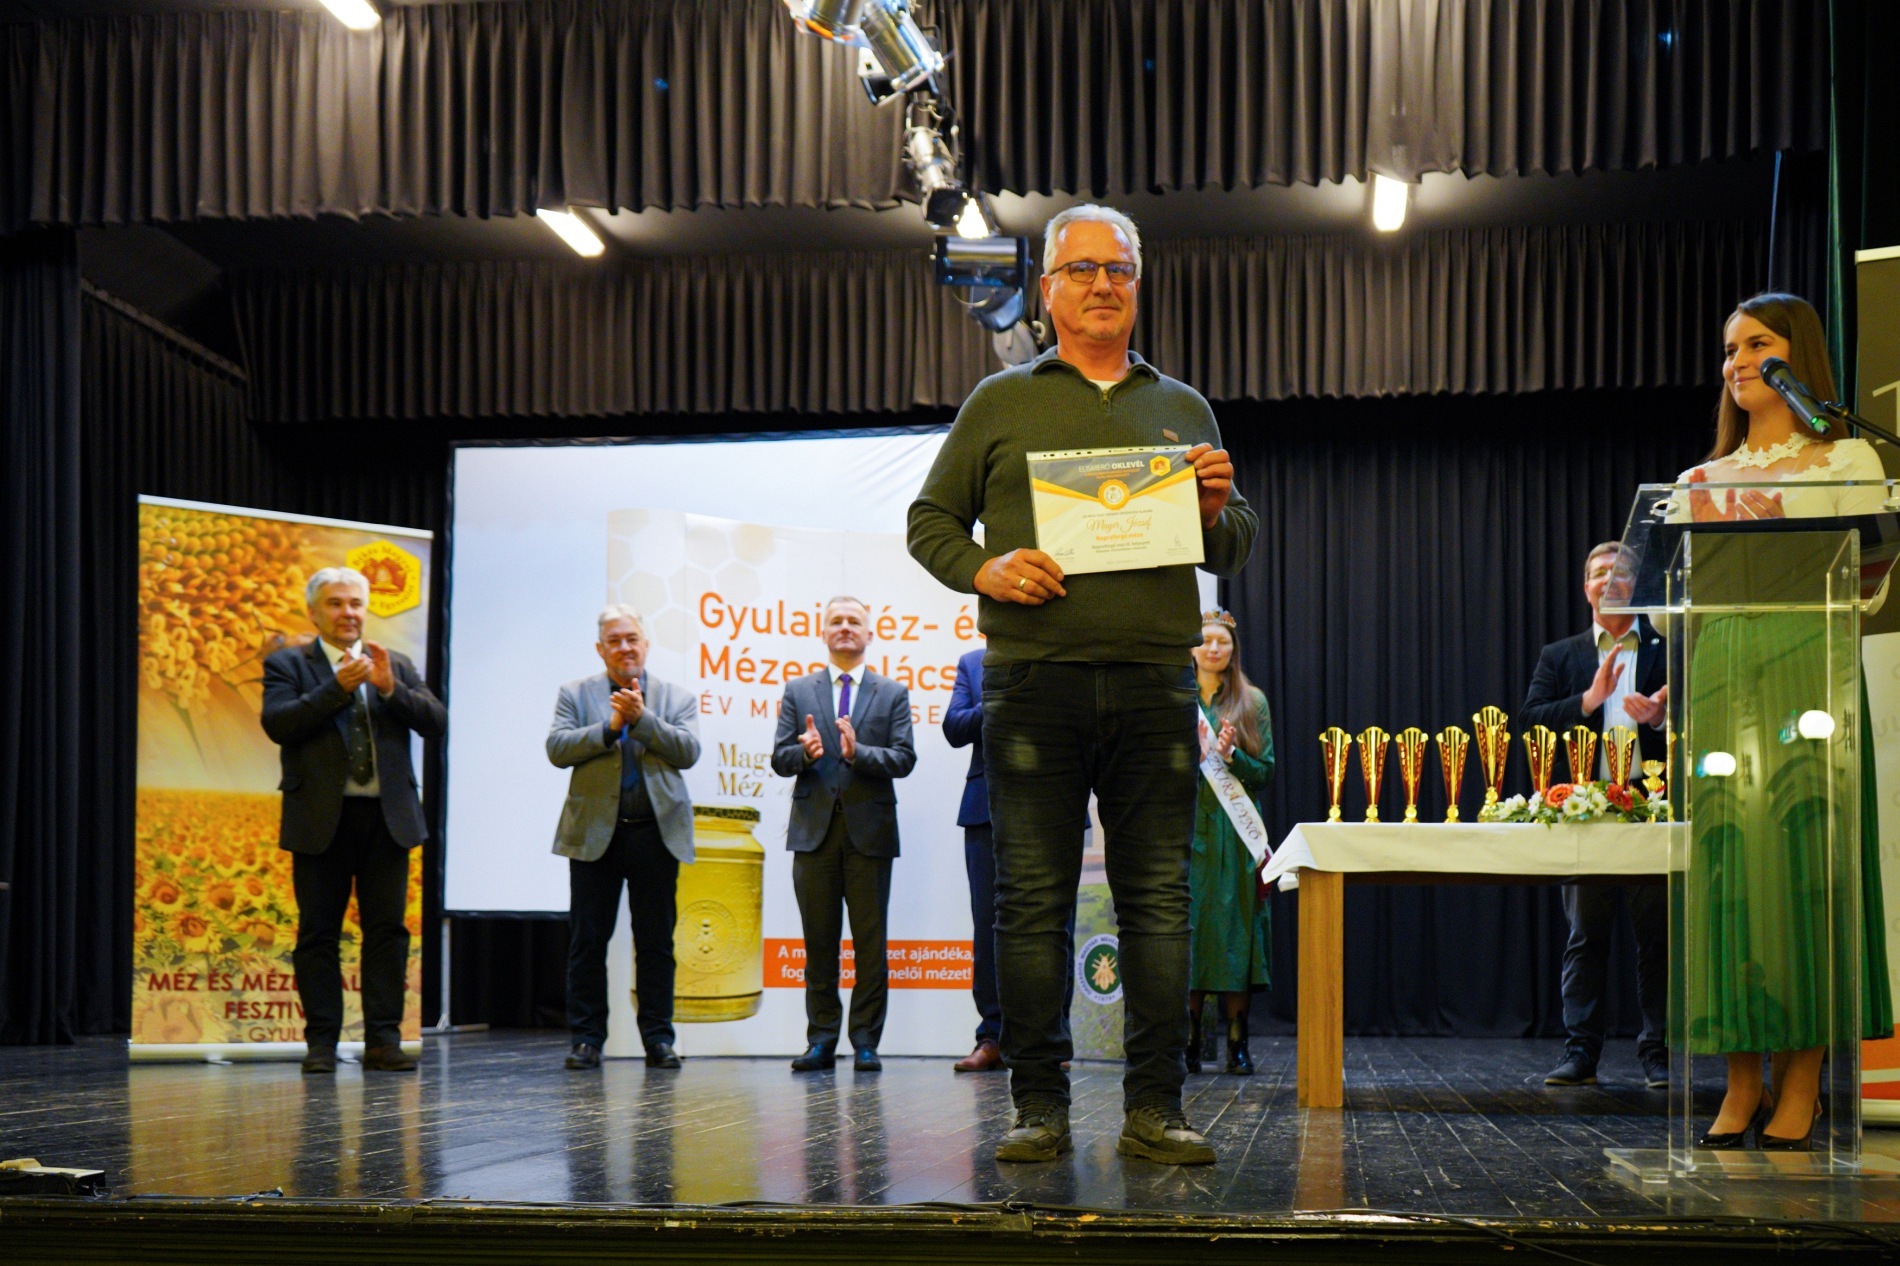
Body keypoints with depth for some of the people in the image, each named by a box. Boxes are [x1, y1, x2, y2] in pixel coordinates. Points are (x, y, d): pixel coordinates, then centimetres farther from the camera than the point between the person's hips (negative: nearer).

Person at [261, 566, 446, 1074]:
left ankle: (383, 1040, 4)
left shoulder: (396, 666, 15)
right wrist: (337, 687, -16)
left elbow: (437, 722, 4)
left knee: (388, 930, 1)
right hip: (322, 821, -2)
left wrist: (390, 688, -10)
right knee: (318, 933, 1)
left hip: (386, 817, 2)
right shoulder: (288, 664, 6)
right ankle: (321, 1043, 6)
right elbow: (277, 723, -11)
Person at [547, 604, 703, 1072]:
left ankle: (657, 1037, 10)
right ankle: (586, 1038, 9)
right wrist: (610, 726, -14)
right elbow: (557, 749, -4)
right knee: (587, 940, 2)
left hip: (656, 833, 0)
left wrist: (642, 718, -14)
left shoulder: (678, 698, 10)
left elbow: (688, 752, -4)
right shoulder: (575, 694, 10)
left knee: (656, 941, 3)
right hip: (594, 832, 0)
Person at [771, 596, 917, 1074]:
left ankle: (865, 1041, 6)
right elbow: (779, 759, 7)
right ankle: (821, 1040, 9)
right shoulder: (798, 691, 13)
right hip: (814, 830, 1)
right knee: (819, 940, 3)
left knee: (870, 940, 0)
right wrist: (806, 753, -15)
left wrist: (858, 752, -17)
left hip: (869, 830, -1)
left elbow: (903, 759, -1)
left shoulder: (893, 694, 10)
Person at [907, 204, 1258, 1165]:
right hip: (1032, 680, -2)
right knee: (1032, 897, -1)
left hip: (1156, 683, 2)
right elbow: (931, 521, 12)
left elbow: (1235, 552, 21)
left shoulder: (1184, 410, 19)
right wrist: (985, 570, -7)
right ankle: (1039, 1106, 5)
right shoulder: (999, 404, 13)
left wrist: (1215, 508, -1)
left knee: (1159, 897, 0)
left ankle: (1155, 1109, 4)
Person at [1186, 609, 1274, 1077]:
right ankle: (1189, 1042, 0)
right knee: (1187, 930, -4)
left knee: (1235, 929, -4)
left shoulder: (1252, 703, 10)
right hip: (1185, 827, 0)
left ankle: (1237, 1044, -1)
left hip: (1234, 833, 0)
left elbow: (1267, 773, 5)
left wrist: (1232, 755, -12)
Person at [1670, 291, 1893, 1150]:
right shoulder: (1702, 482, 20)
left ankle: (1802, 1086, -2)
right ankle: (1743, 1084, 2)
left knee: (1805, 857, -8)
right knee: (1727, 860, -3)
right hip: (1722, 677, 4)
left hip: (1807, 673, -4)